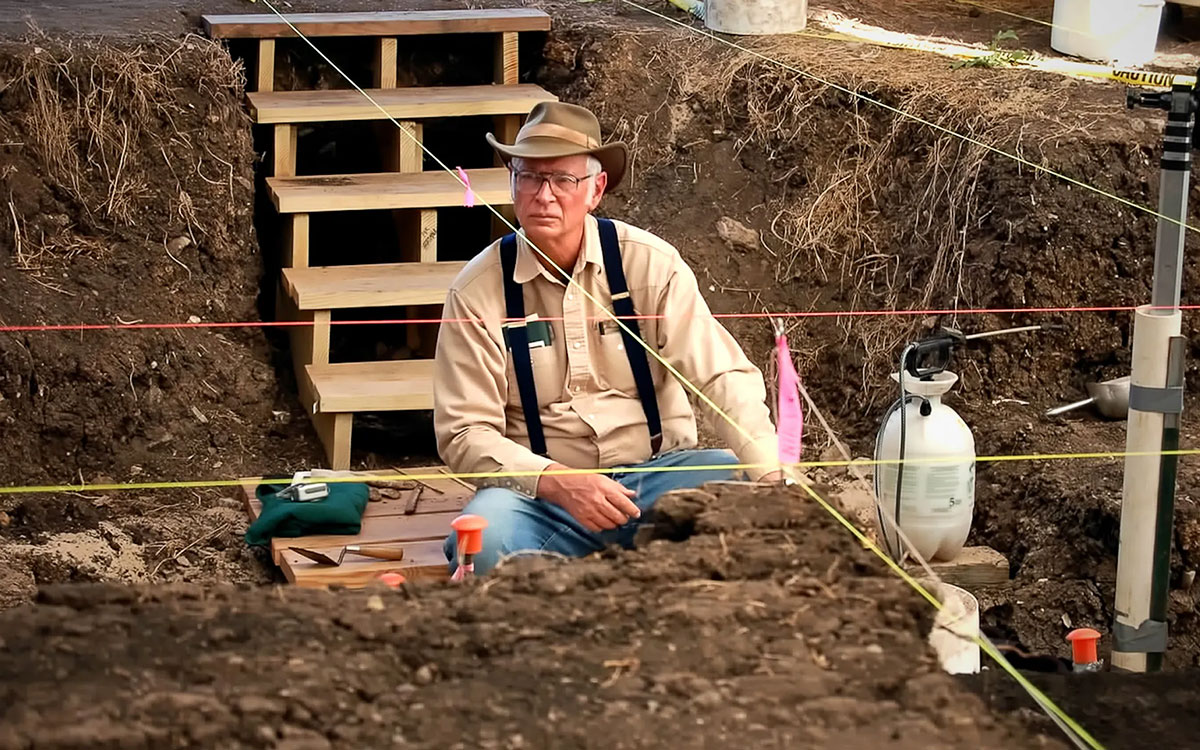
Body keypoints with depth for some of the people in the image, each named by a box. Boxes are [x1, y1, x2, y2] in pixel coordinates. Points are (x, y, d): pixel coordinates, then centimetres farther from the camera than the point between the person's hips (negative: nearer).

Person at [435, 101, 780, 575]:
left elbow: (725, 377, -8)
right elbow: (464, 433, -5)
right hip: (542, 490, -1)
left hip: (657, 471, 1)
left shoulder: (650, 263, -2)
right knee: (485, 529, -34)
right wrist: (557, 483, -23)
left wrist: (771, 479, -26)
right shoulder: (477, 292, -3)